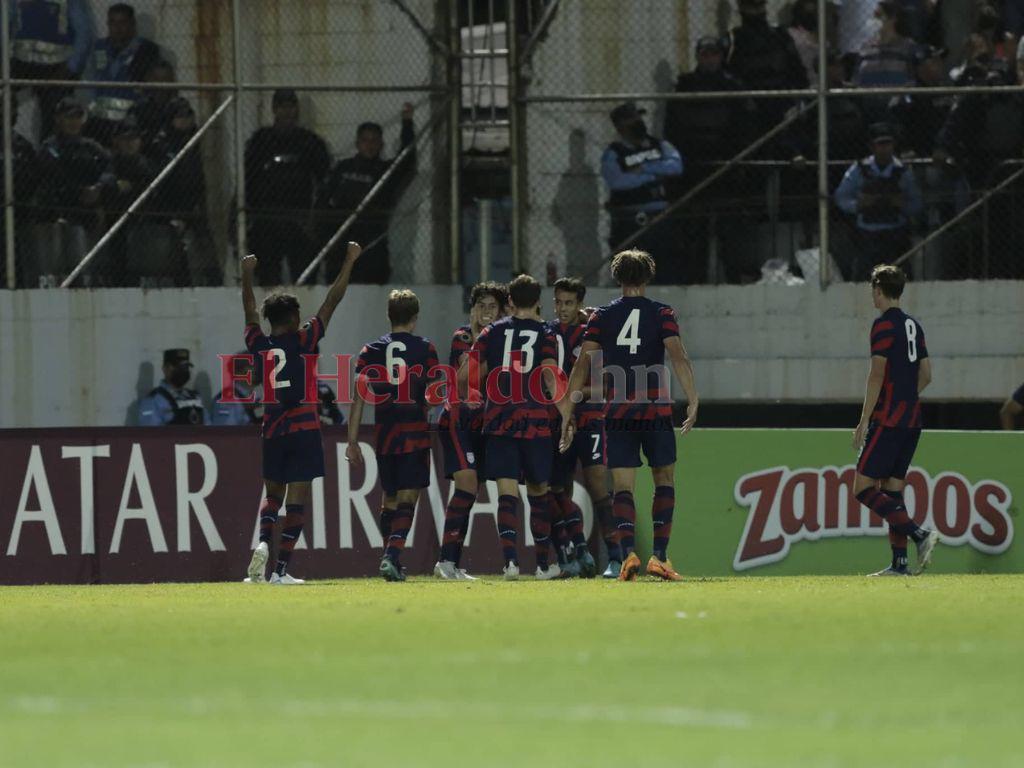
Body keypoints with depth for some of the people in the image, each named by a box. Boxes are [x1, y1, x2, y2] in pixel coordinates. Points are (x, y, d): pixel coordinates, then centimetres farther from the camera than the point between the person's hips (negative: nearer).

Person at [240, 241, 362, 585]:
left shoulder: (260, 346, 2)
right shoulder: (303, 341, -5)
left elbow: (250, 311, 20)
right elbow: (332, 301, -1)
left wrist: (247, 276, 35)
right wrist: (350, 261, 6)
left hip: (272, 431, 3)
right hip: (303, 429, -3)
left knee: (272, 495, 16)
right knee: (297, 500, -2)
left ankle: (263, 543, -10)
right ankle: (281, 569, -7)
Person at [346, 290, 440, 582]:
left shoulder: (370, 351, 5)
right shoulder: (425, 349, -1)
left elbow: (358, 398, 2)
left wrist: (352, 441, 5)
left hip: (384, 436, 3)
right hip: (416, 434, -3)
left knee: (389, 500, 16)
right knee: (407, 500, -4)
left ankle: (391, 558, 18)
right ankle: (392, 556, -21)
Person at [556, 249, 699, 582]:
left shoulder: (602, 316, 6)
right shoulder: (662, 313, 2)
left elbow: (583, 363, 0)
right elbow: (678, 357, -10)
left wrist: (567, 412, 2)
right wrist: (693, 400, -13)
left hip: (617, 413, 1)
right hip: (656, 411, -1)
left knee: (622, 488, 1)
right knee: (665, 480, 13)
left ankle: (627, 554, -19)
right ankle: (659, 556, 3)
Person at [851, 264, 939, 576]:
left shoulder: (884, 325, -10)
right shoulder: (914, 326, 15)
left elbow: (877, 375, -15)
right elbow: (926, 375, 19)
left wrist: (864, 421, -14)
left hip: (888, 420, -9)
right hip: (912, 421, 9)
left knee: (864, 488, -9)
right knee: (893, 489, 10)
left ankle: (919, 534, -22)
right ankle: (899, 563, 4)